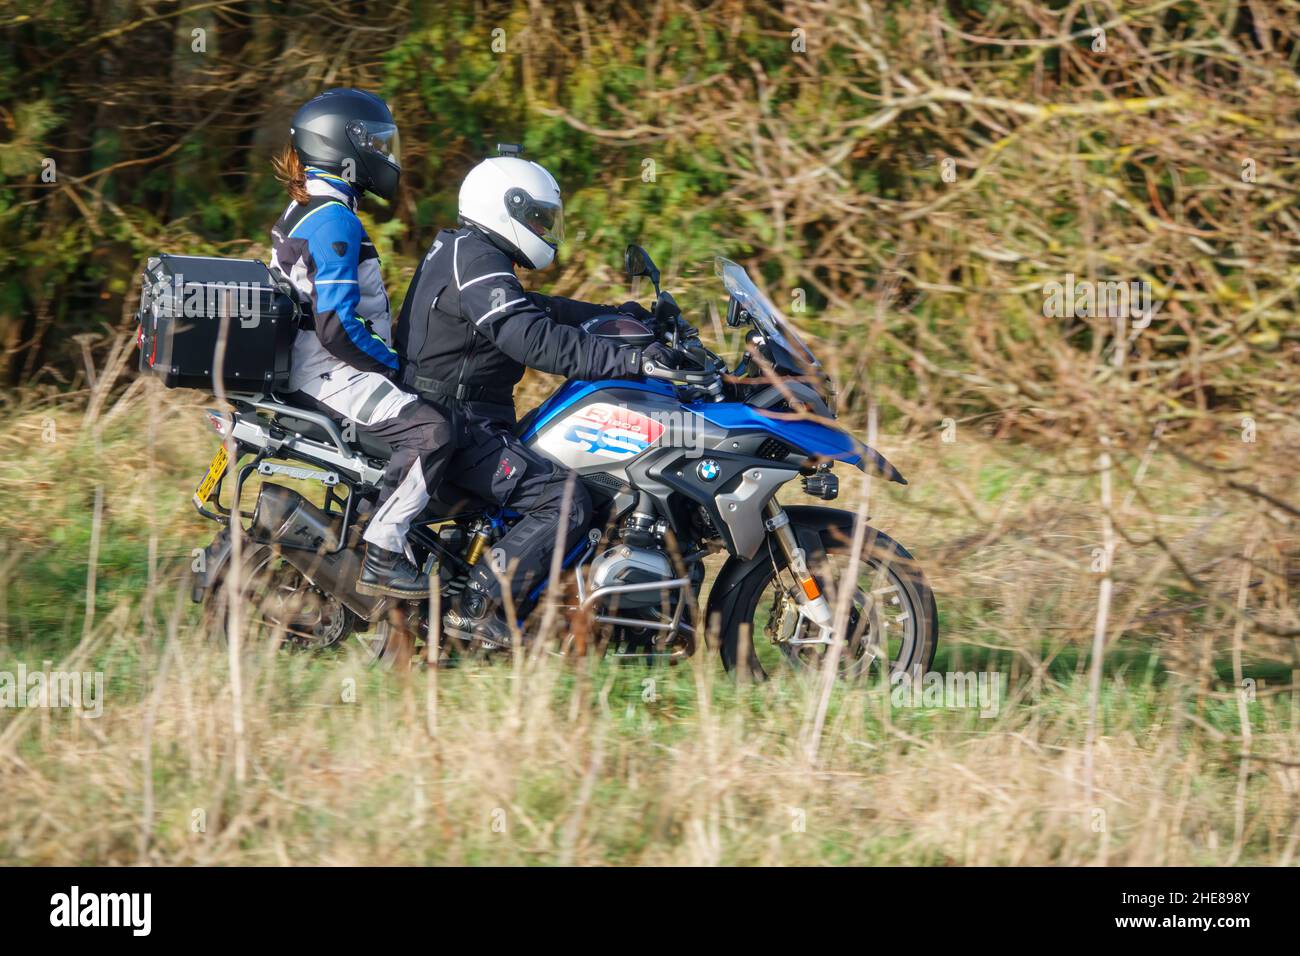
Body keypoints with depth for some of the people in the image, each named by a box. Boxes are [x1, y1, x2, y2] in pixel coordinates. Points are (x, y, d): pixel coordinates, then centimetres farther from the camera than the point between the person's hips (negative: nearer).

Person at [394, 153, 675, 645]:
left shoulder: (459, 251, 18)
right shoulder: (477, 262, -16)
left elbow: (537, 310, 28)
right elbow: (536, 340, -27)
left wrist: (614, 315, 22)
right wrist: (628, 359, -29)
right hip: (456, 426, -11)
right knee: (566, 502, -19)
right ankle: (477, 606, -20)